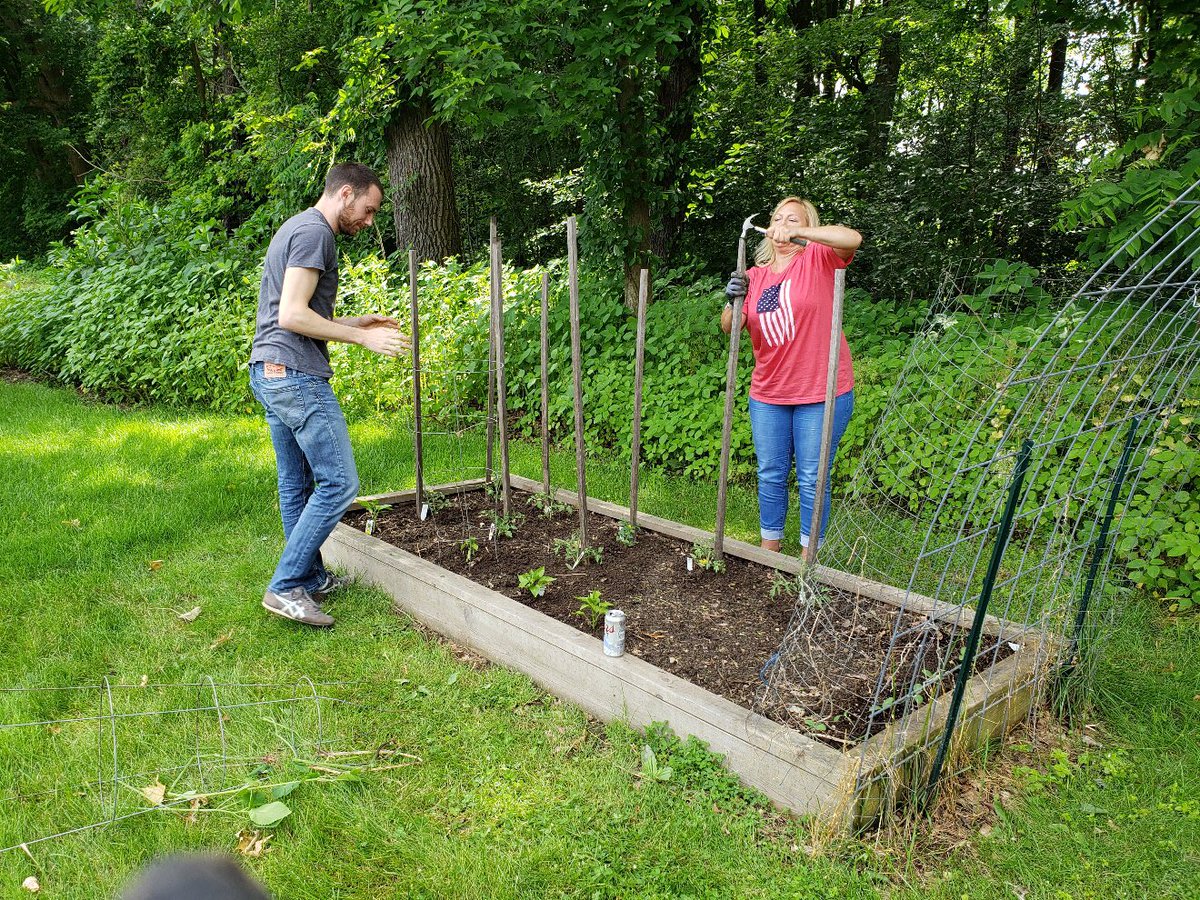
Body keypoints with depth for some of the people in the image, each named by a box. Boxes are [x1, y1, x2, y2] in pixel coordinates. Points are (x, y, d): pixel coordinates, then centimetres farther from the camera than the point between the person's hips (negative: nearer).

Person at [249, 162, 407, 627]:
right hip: (296, 375, -11)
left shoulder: (295, 228, 22)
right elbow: (293, 316, -20)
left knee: (296, 485, 14)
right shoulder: (314, 232, -11)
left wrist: (355, 322, 18)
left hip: (268, 373, 11)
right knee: (338, 483, -7)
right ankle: (285, 586, -3)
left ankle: (312, 580, 24)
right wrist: (360, 337, -14)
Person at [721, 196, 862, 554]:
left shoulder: (817, 259, -4)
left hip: (821, 394, -4)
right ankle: (769, 548, 28)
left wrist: (798, 232, -34)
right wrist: (733, 301, -19)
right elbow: (729, 327, 1)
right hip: (767, 395, 5)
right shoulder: (756, 275, 8)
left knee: (812, 479, 4)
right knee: (770, 475, 13)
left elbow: (852, 238, -25)